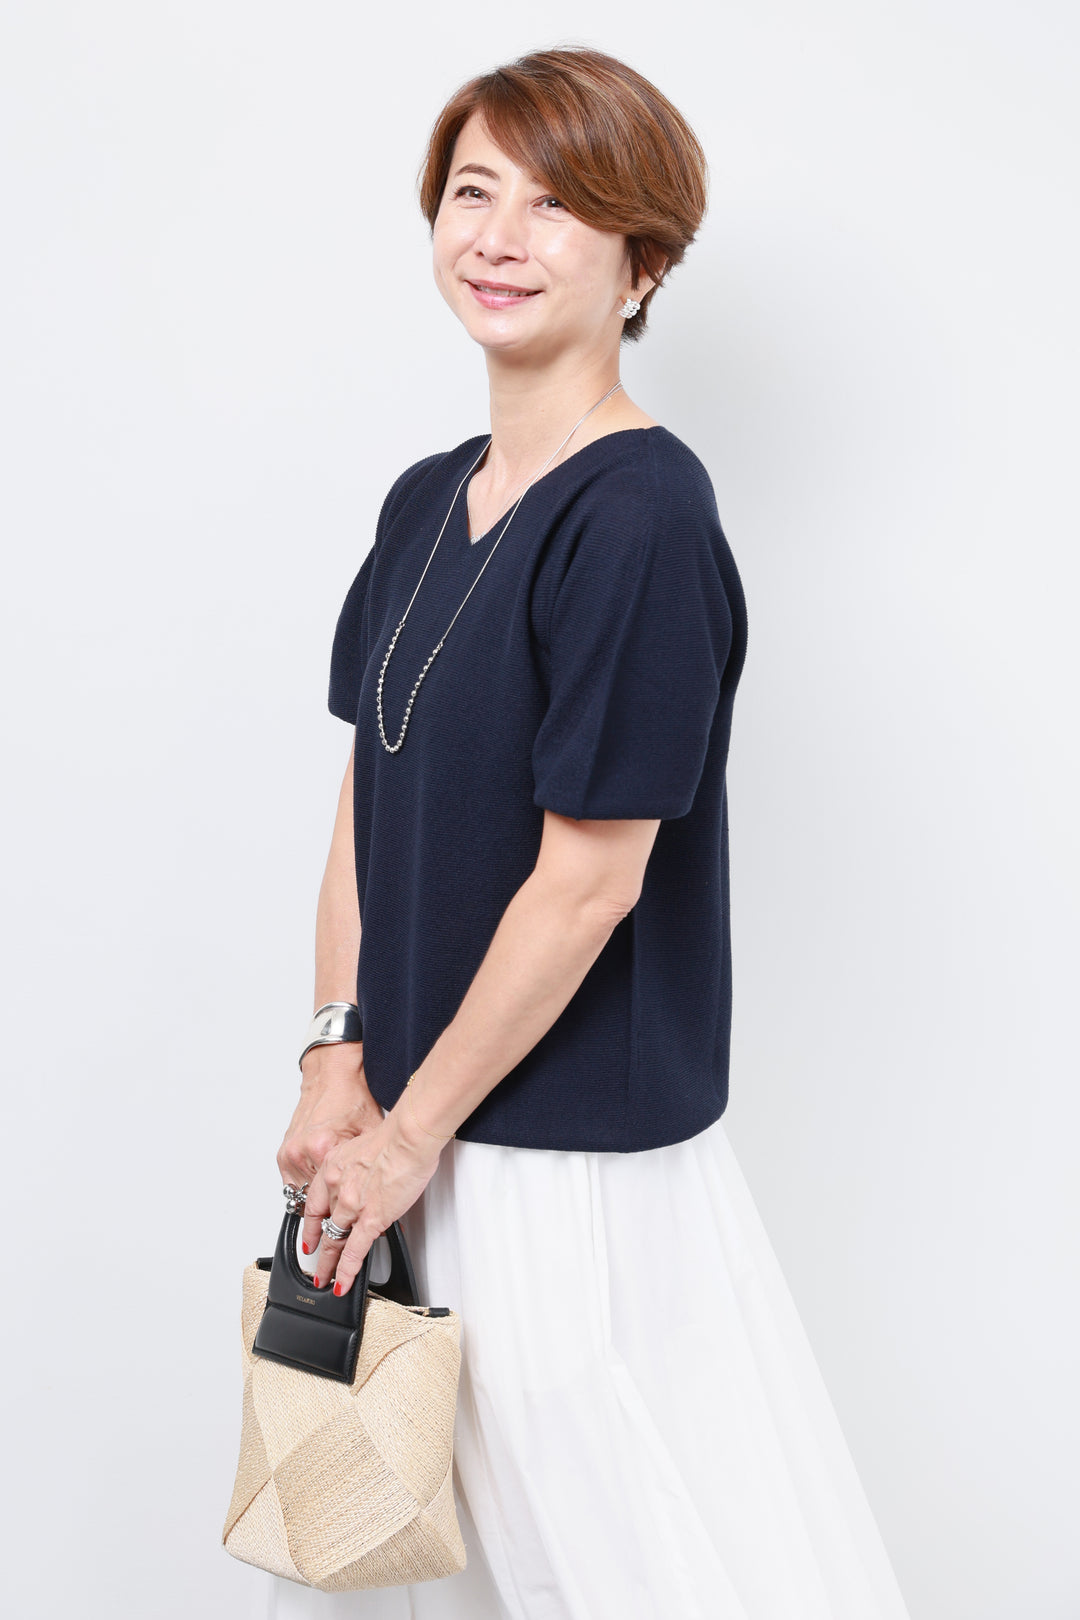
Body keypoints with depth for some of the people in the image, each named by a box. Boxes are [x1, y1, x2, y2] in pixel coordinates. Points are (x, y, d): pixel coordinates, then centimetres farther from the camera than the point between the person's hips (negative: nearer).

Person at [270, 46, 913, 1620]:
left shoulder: (640, 514, -18)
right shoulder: (425, 500, 7)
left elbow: (589, 879, -19)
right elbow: (365, 804, 9)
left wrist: (411, 1130, -13)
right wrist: (339, 1062, 0)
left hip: (576, 1147, -8)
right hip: (410, 1119, 8)